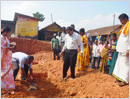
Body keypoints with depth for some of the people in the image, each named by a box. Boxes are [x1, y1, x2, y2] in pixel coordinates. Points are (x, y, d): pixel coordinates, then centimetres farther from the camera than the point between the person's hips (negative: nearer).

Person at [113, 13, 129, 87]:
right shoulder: (124, 26, 18)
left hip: (125, 49, -9)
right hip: (122, 49, 9)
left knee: (125, 64, -5)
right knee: (121, 63, 13)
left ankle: (125, 80, 2)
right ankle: (121, 77, 23)